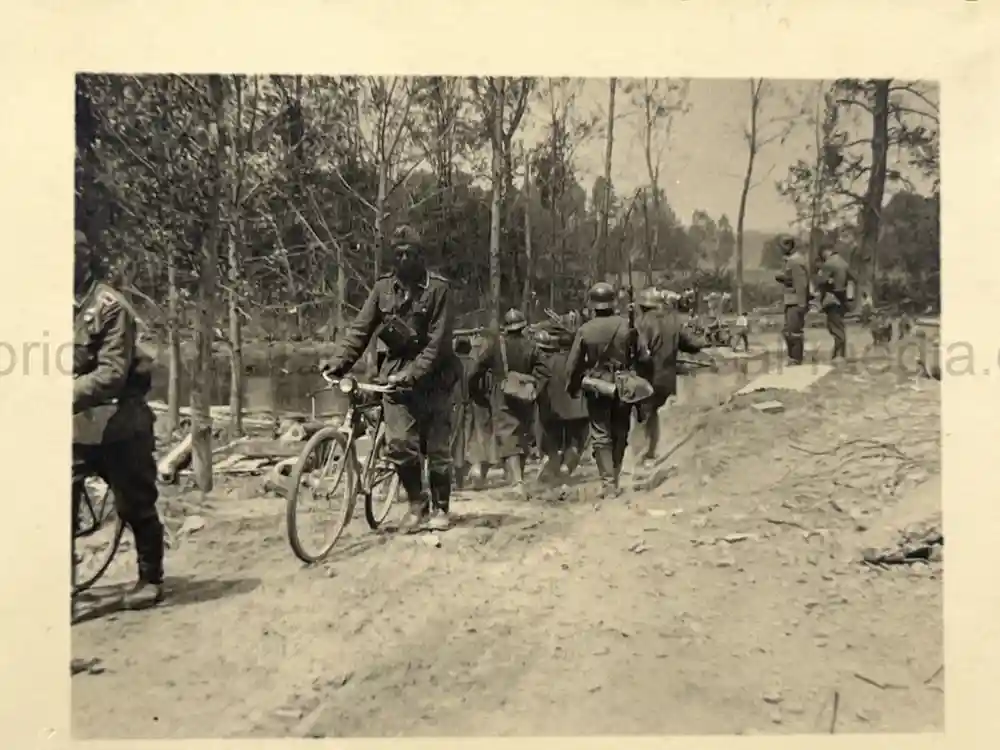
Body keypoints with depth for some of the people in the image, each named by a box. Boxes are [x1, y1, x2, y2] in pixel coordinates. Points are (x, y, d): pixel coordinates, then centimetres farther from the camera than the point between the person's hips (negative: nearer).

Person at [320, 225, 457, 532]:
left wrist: (413, 373, -24)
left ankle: (440, 508, 22)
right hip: (395, 373, 3)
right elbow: (361, 328, 2)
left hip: (431, 377, -2)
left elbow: (438, 340, -14)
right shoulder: (384, 286, 4)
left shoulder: (437, 288, -7)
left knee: (437, 447, 4)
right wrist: (339, 362, -11)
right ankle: (418, 503, 15)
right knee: (400, 445, -7)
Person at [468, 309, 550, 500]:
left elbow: (476, 372, -2)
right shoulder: (530, 346, 1)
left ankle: (517, 481, -23)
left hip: (503, 400, -3)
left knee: (508, 440, -6)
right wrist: (535, 391, 3)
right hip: (525, 400, 3)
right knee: (523, 439, 17)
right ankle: (519, 479, 28)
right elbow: (543, 372, -7)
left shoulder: (495, 345, -4)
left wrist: (476, 391, 12)